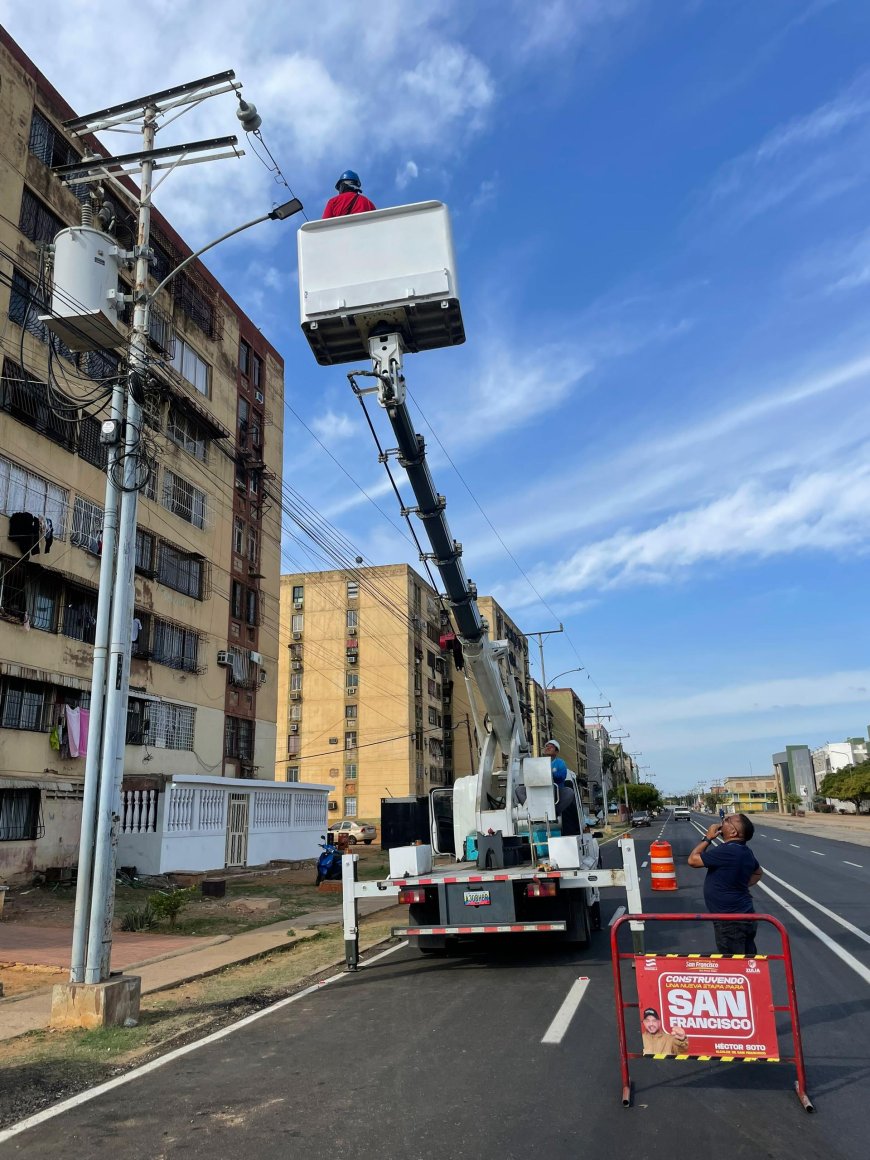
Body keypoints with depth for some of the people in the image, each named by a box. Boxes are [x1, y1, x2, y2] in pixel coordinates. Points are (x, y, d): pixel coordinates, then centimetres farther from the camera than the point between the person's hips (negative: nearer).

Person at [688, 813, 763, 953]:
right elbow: (757, 872, 26)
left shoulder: (726, 852, -24)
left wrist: (707, 838, -9)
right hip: (745, 916, 9)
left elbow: (693, 860, -18)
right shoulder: (746, 852, 7)